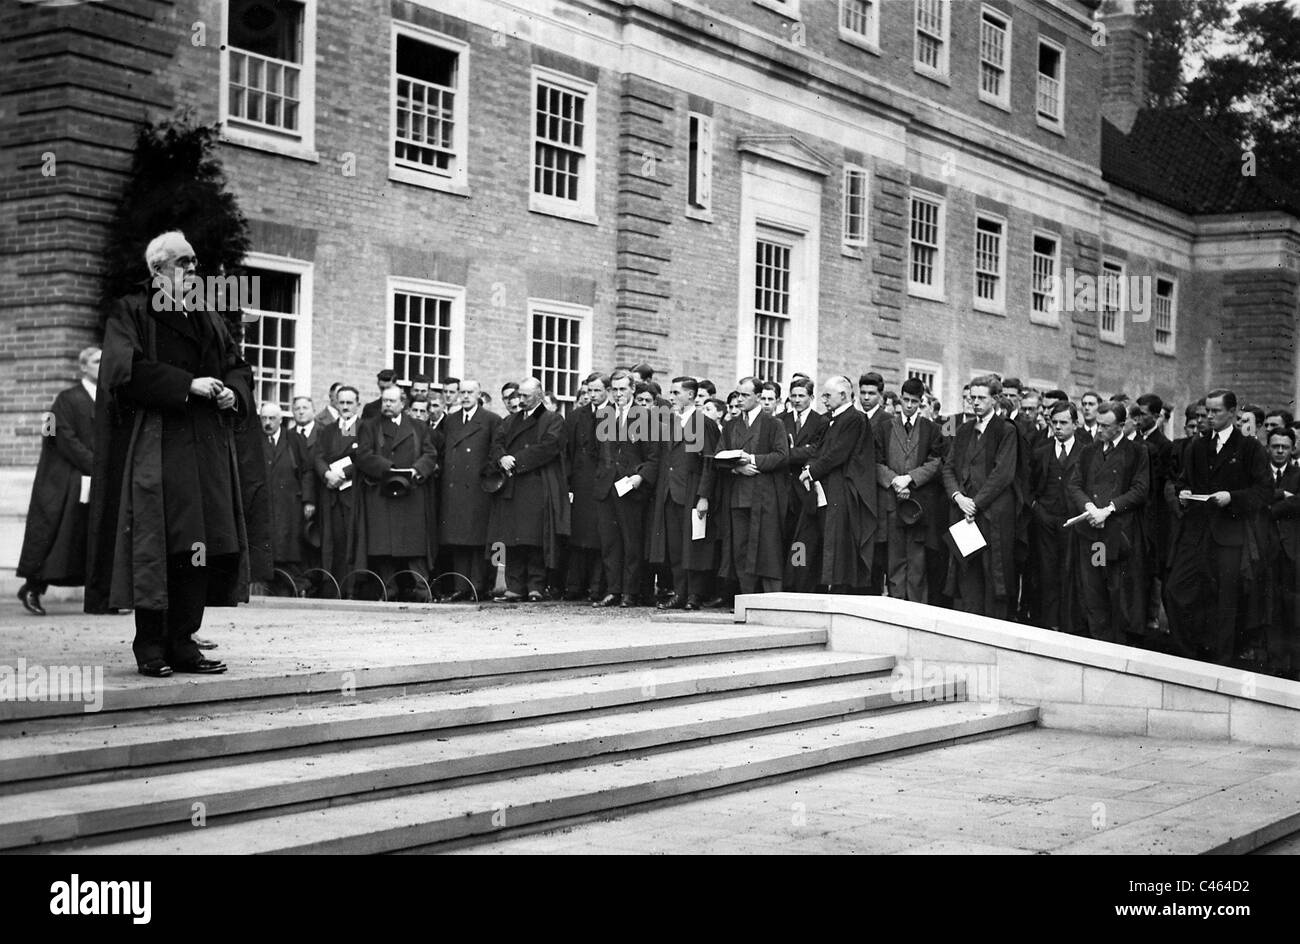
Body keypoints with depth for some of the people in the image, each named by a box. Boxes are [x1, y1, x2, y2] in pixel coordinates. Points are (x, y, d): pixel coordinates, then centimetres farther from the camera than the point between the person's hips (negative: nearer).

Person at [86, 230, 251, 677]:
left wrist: (233, 393, -2)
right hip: (155, 443, -6)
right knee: (156, 545, -9)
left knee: (202, 547, 0)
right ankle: (150, 648, -3)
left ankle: (183, 644, 5)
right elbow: (128, 370, -11)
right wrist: (187, 385, -17)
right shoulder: (132, 314, 3)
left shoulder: (209, 321, 20)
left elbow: (239, 369, 21)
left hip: (206, 448, 6)